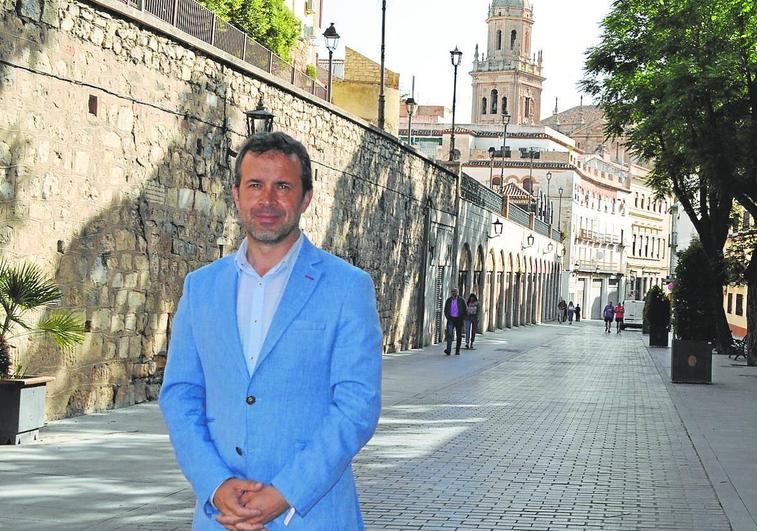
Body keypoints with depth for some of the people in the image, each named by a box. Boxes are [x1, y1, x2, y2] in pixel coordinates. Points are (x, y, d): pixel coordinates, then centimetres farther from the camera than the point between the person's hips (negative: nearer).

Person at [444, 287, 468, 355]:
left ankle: (457, 351, 17)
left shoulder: (461, 300, -1)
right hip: (451, 319, 1)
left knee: (459, 336, 5)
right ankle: (448, 350, -24)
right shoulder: (448, 300, 5)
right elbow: (445, 311, 13)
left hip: (459, 319, -1)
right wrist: (448, 318, -2)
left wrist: (463, 319, -7)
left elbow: (465, 311, 2)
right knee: (449, 334, -16)